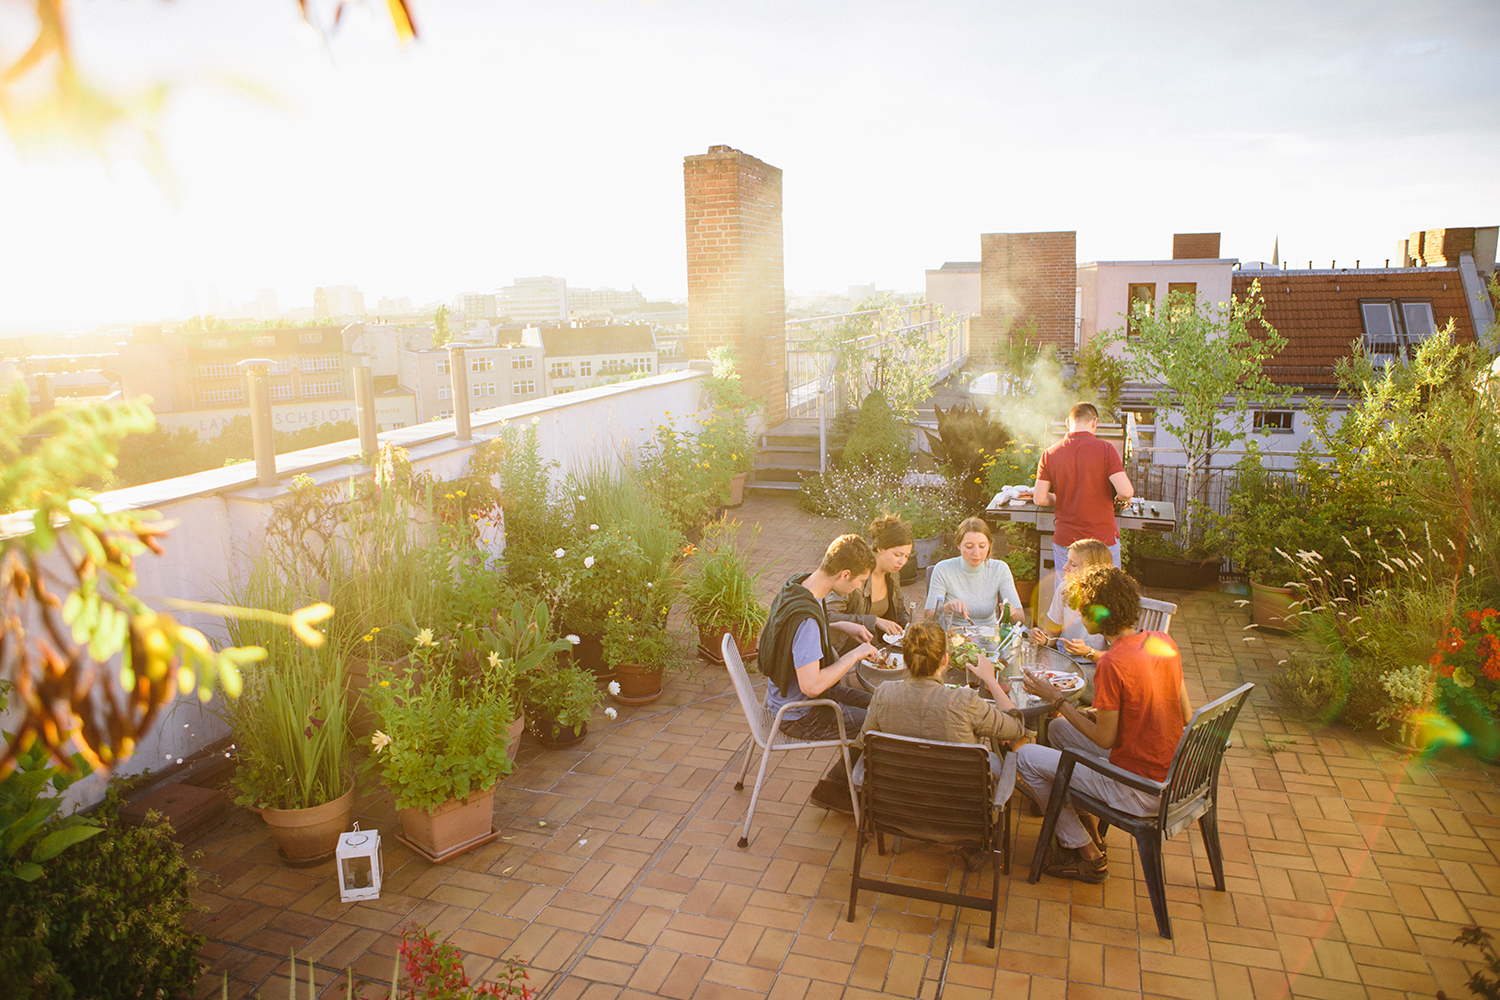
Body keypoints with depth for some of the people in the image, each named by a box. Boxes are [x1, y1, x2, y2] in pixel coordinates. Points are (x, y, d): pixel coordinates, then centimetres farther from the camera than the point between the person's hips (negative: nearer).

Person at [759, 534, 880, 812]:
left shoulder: (798, 584, -3)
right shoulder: (805, 617, -33)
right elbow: (812, 685, -33)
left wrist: (839, 625, 5)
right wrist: (854, 655, -21)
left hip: (788, 697, 9)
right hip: (799, 716, -9)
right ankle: (833, 789, 14)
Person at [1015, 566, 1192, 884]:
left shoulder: (1112, 665, -25)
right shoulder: (1163, 641, -1)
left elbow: (1104, 739, -17)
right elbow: (1187, 716, 8)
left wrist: (1055, 699, -7)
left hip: (1141, 792, -9)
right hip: (1175, 778, 9)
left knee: (1025, 756, -1)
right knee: (1058, 729, 20)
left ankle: (1088, 856, 12)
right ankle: (1085, 826, 30)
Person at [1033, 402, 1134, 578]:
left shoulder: (1050, 454, -1)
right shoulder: (1105, 449, -9)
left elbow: (1039, 499, -2)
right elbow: (1126, 491, -16)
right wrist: (1119, 499, 7)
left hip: (1064, 540, 2)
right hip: (1103, 540, -2)